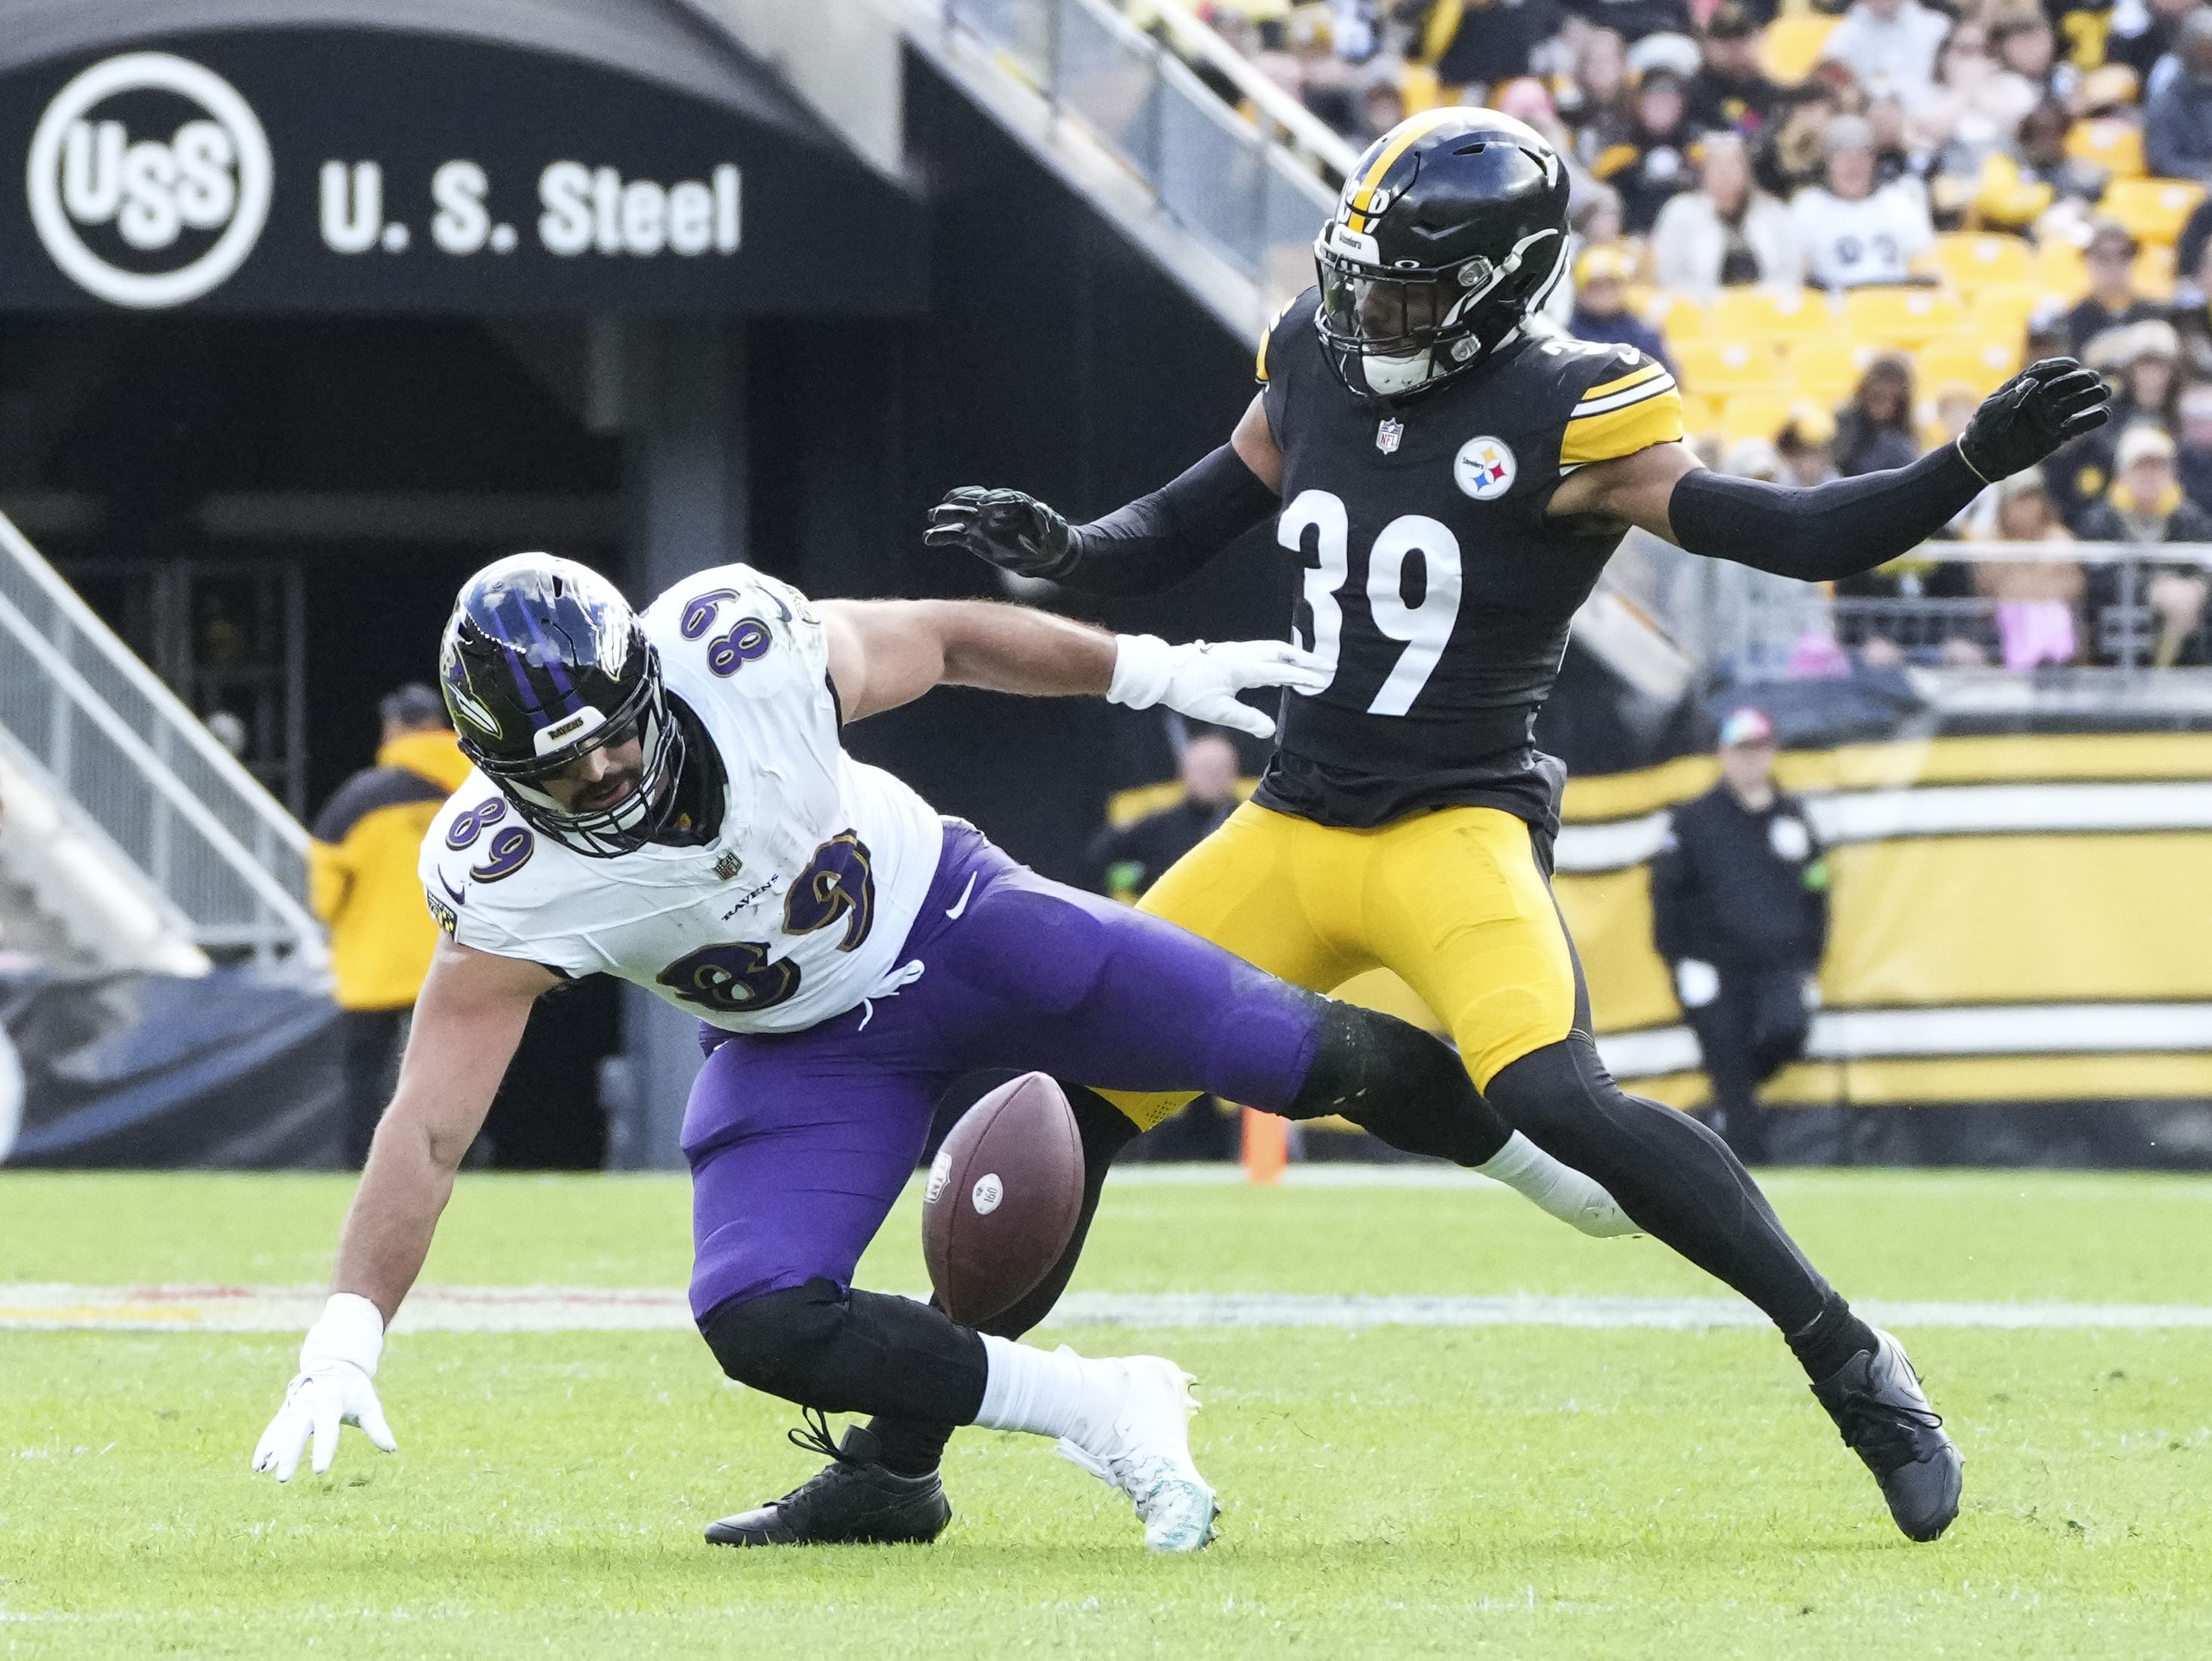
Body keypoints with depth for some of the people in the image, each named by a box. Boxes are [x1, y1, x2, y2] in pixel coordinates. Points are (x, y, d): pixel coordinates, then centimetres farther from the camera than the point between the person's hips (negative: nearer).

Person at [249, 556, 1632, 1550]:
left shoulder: (740, 652, -29)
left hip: (942, 915, 0)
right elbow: (428, 1126, -26)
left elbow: (947, 643, -9)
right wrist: (347, 1342, -33)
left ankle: (1542, 1155, 29)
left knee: (1312, 1059, -2)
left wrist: (1157, 673, 0)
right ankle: (1102, 1415, -9)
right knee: (758, 1321, -23)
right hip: (802, 1048, 0)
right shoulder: (505, 881, -29)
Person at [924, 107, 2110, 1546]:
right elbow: (1184, 533, 18)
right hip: (1292, 829, 6)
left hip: (1460, 832, -6)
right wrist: (1057, 551, -1)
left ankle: (1850, 1363, -17)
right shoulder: (1317, 367, 5)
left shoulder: (1561, 418, -13)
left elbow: (1802, 537, -18)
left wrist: (1972, 465, -32)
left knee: (1561, 1106, -29)